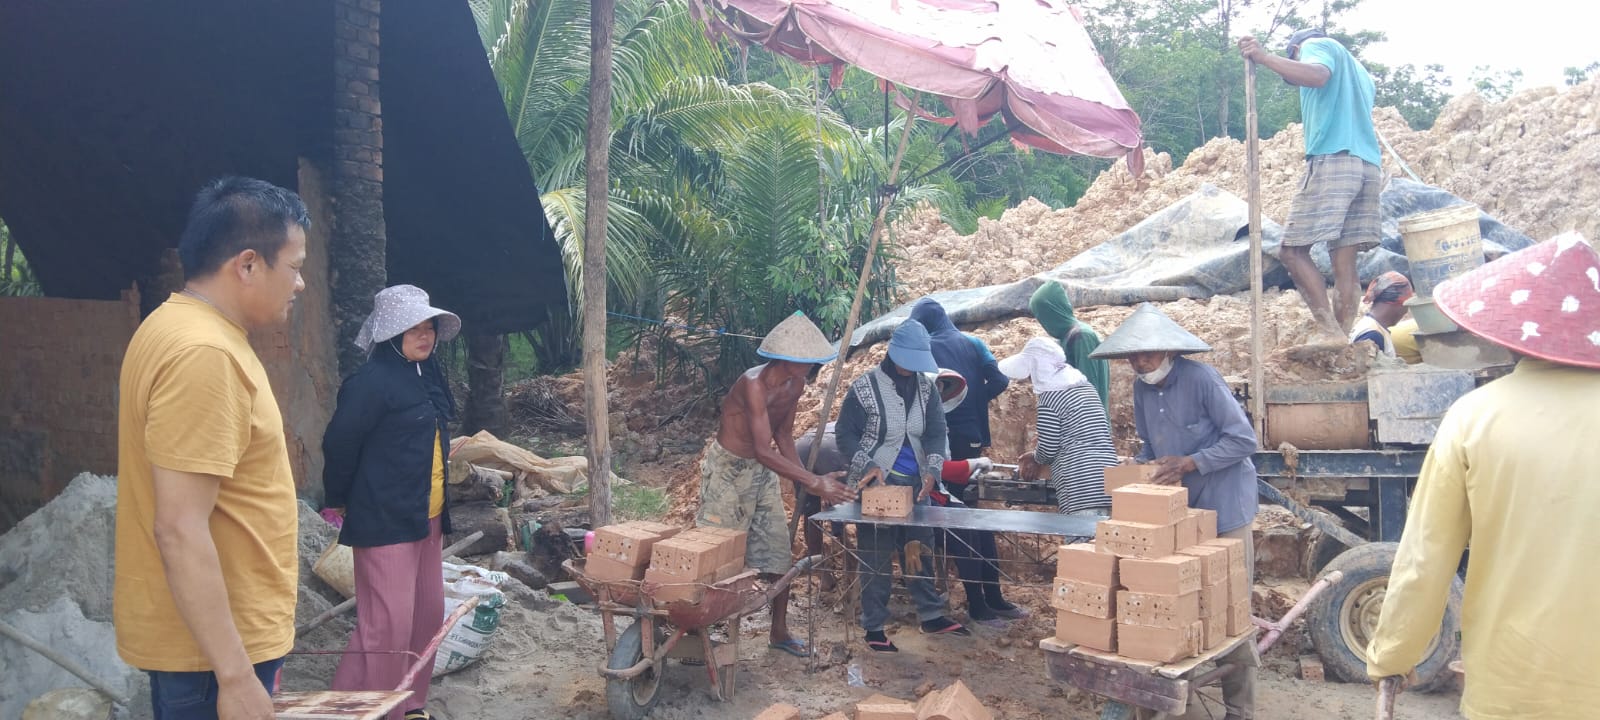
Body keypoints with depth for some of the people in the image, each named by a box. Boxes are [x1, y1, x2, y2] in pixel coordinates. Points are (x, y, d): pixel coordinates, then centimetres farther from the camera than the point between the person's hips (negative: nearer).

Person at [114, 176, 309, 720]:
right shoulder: (204, 354, -23)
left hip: (188, 631, 10)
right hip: (210, 641, -10)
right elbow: (180, 529, -27)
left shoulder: (176, 327, 9)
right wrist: (236, 676, -25)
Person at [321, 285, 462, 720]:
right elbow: (340, 444, -14)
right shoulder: (372, 381, -16)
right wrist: (338, 501, -1)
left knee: (428, 614, 14)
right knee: (387, 625, -9)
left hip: (427, 517, 9)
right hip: (385, 519, -9)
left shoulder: (427, 375, 10)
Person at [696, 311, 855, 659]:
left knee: (780, 552, 8)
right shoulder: (754, 384, -29)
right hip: (728, 467, -8)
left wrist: (808, 479, -5)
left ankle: (779, 632, 21)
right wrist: (813, 482, -37)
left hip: (763, 470, 8)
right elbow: (764, 450, -34)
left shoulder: (795, 385, -4)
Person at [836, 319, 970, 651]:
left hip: (915, 484, 5)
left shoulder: (926, 387, 3)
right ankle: (874, 627, 12)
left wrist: (932, 469, -18)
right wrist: (868, 465, -22)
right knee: (876, 558, 1)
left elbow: (936, 432, -1)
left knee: (921, 549, 13)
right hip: (876, 484, -5)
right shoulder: (864, 387, -11)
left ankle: (932, 615, 27)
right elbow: (845, 435, -7)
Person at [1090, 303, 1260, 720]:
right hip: (1175, 510, 6)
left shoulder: (1201, 379, -17)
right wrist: (1139, 466, -6)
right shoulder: (1142, 388, 3)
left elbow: (1243, 440, -17)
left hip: (1222, 507, -6)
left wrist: (1188, 463, -23)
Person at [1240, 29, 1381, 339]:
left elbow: (1318, 74, -14)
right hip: (1369, 166, 8)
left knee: (1293, 249, -9)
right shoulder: (1357, 69, 35)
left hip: (1333, 159, -8)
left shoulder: (1316, 45, 10)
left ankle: (1332, 335, -19)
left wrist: (1265, 57, -18)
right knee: (1345, 261, 3)